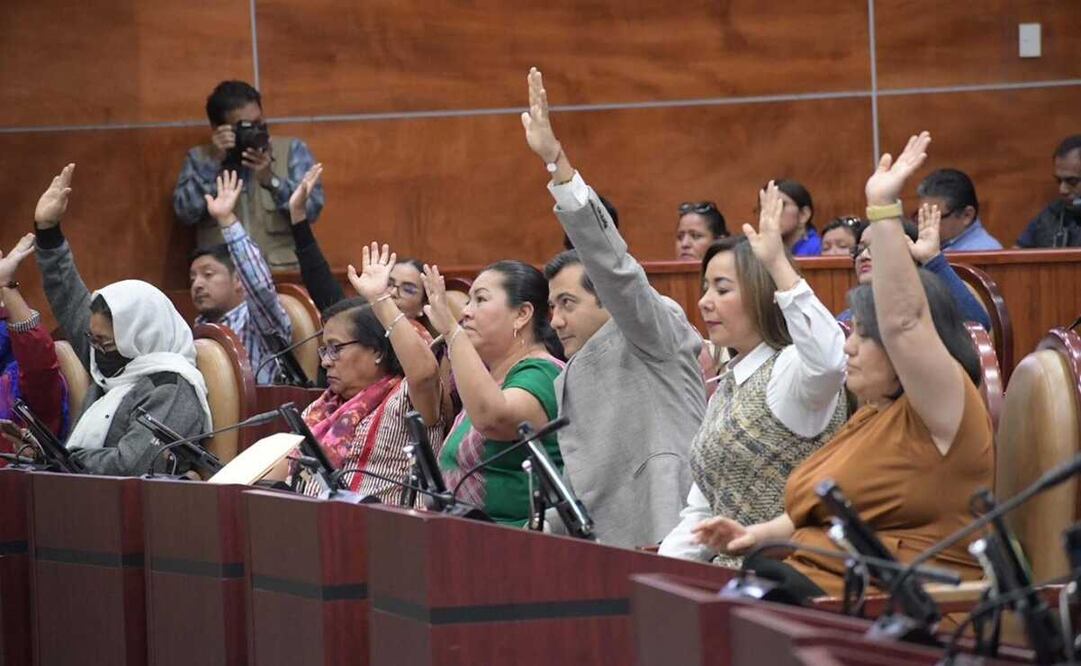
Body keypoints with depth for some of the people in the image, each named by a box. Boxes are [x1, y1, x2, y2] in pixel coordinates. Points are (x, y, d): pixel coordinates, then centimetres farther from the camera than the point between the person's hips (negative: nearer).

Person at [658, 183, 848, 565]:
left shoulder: (788, 372, -8)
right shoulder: (731, 383, 19)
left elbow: (828, 359, -35)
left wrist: (779, 265, -35)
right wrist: (664, 566, 7)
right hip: (733, 574, 8)